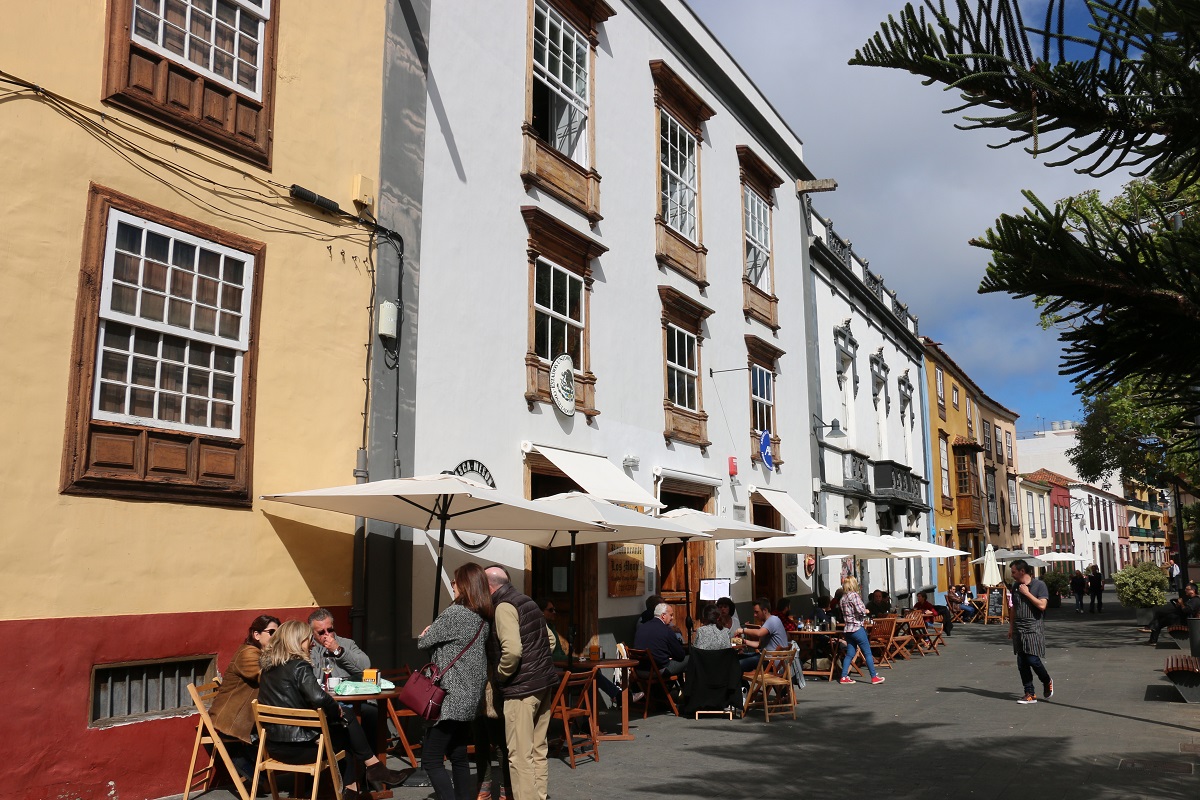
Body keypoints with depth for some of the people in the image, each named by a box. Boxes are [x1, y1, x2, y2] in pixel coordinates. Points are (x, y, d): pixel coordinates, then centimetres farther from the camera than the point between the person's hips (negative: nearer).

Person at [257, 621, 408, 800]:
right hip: (297, 746, -8)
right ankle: (375, 768, 23)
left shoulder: (268, 667, 8)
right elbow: (318, 698, -29)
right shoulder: (298, 666, -16)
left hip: (274, 745, 8)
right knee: (347, 724, 15)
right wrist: (336, 710, -9)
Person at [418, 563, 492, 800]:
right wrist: (436, 634, 11)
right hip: (469, 697, 9)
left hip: (451, 698, -8)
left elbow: (423, 642, -7)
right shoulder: (485, 618, 9)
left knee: (430, 759, -4)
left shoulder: (455, 613, -15)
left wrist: (423, 635, 15)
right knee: (459, 758, 14)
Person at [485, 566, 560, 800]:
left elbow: (512, 650, -24)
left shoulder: (504, 607, -11)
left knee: (520, 755, -3)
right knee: (538, 750, 14)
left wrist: (500, 674, -8)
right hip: (544, 682, 9)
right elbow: (549, 640, 22)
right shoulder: (527, 602, 15)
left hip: (522, 687, -9)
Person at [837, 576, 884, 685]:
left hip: (848, 629, 8)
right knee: (868, 653, 1)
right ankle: (874, 677, 3)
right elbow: (861, 610, -21)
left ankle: (844, 677, 8)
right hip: (857, 628, -8)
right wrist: (865, 611, 1)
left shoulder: (843, 598, 11)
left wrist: (863, 611, 13)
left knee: (849, 654, 11)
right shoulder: (854, 595, -13)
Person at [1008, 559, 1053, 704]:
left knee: (1033, 659, -11)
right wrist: (1011, 626, 17)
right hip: (1019, 629, 6)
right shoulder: (1015, 586, 12)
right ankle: (1029, 694, 9)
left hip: (1034, 628, -6)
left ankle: (1047, 682, 19)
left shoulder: (1039, 585, -6)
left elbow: (1042, 605, -17)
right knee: (1022, 663, 3)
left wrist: (1027, 593, -15)